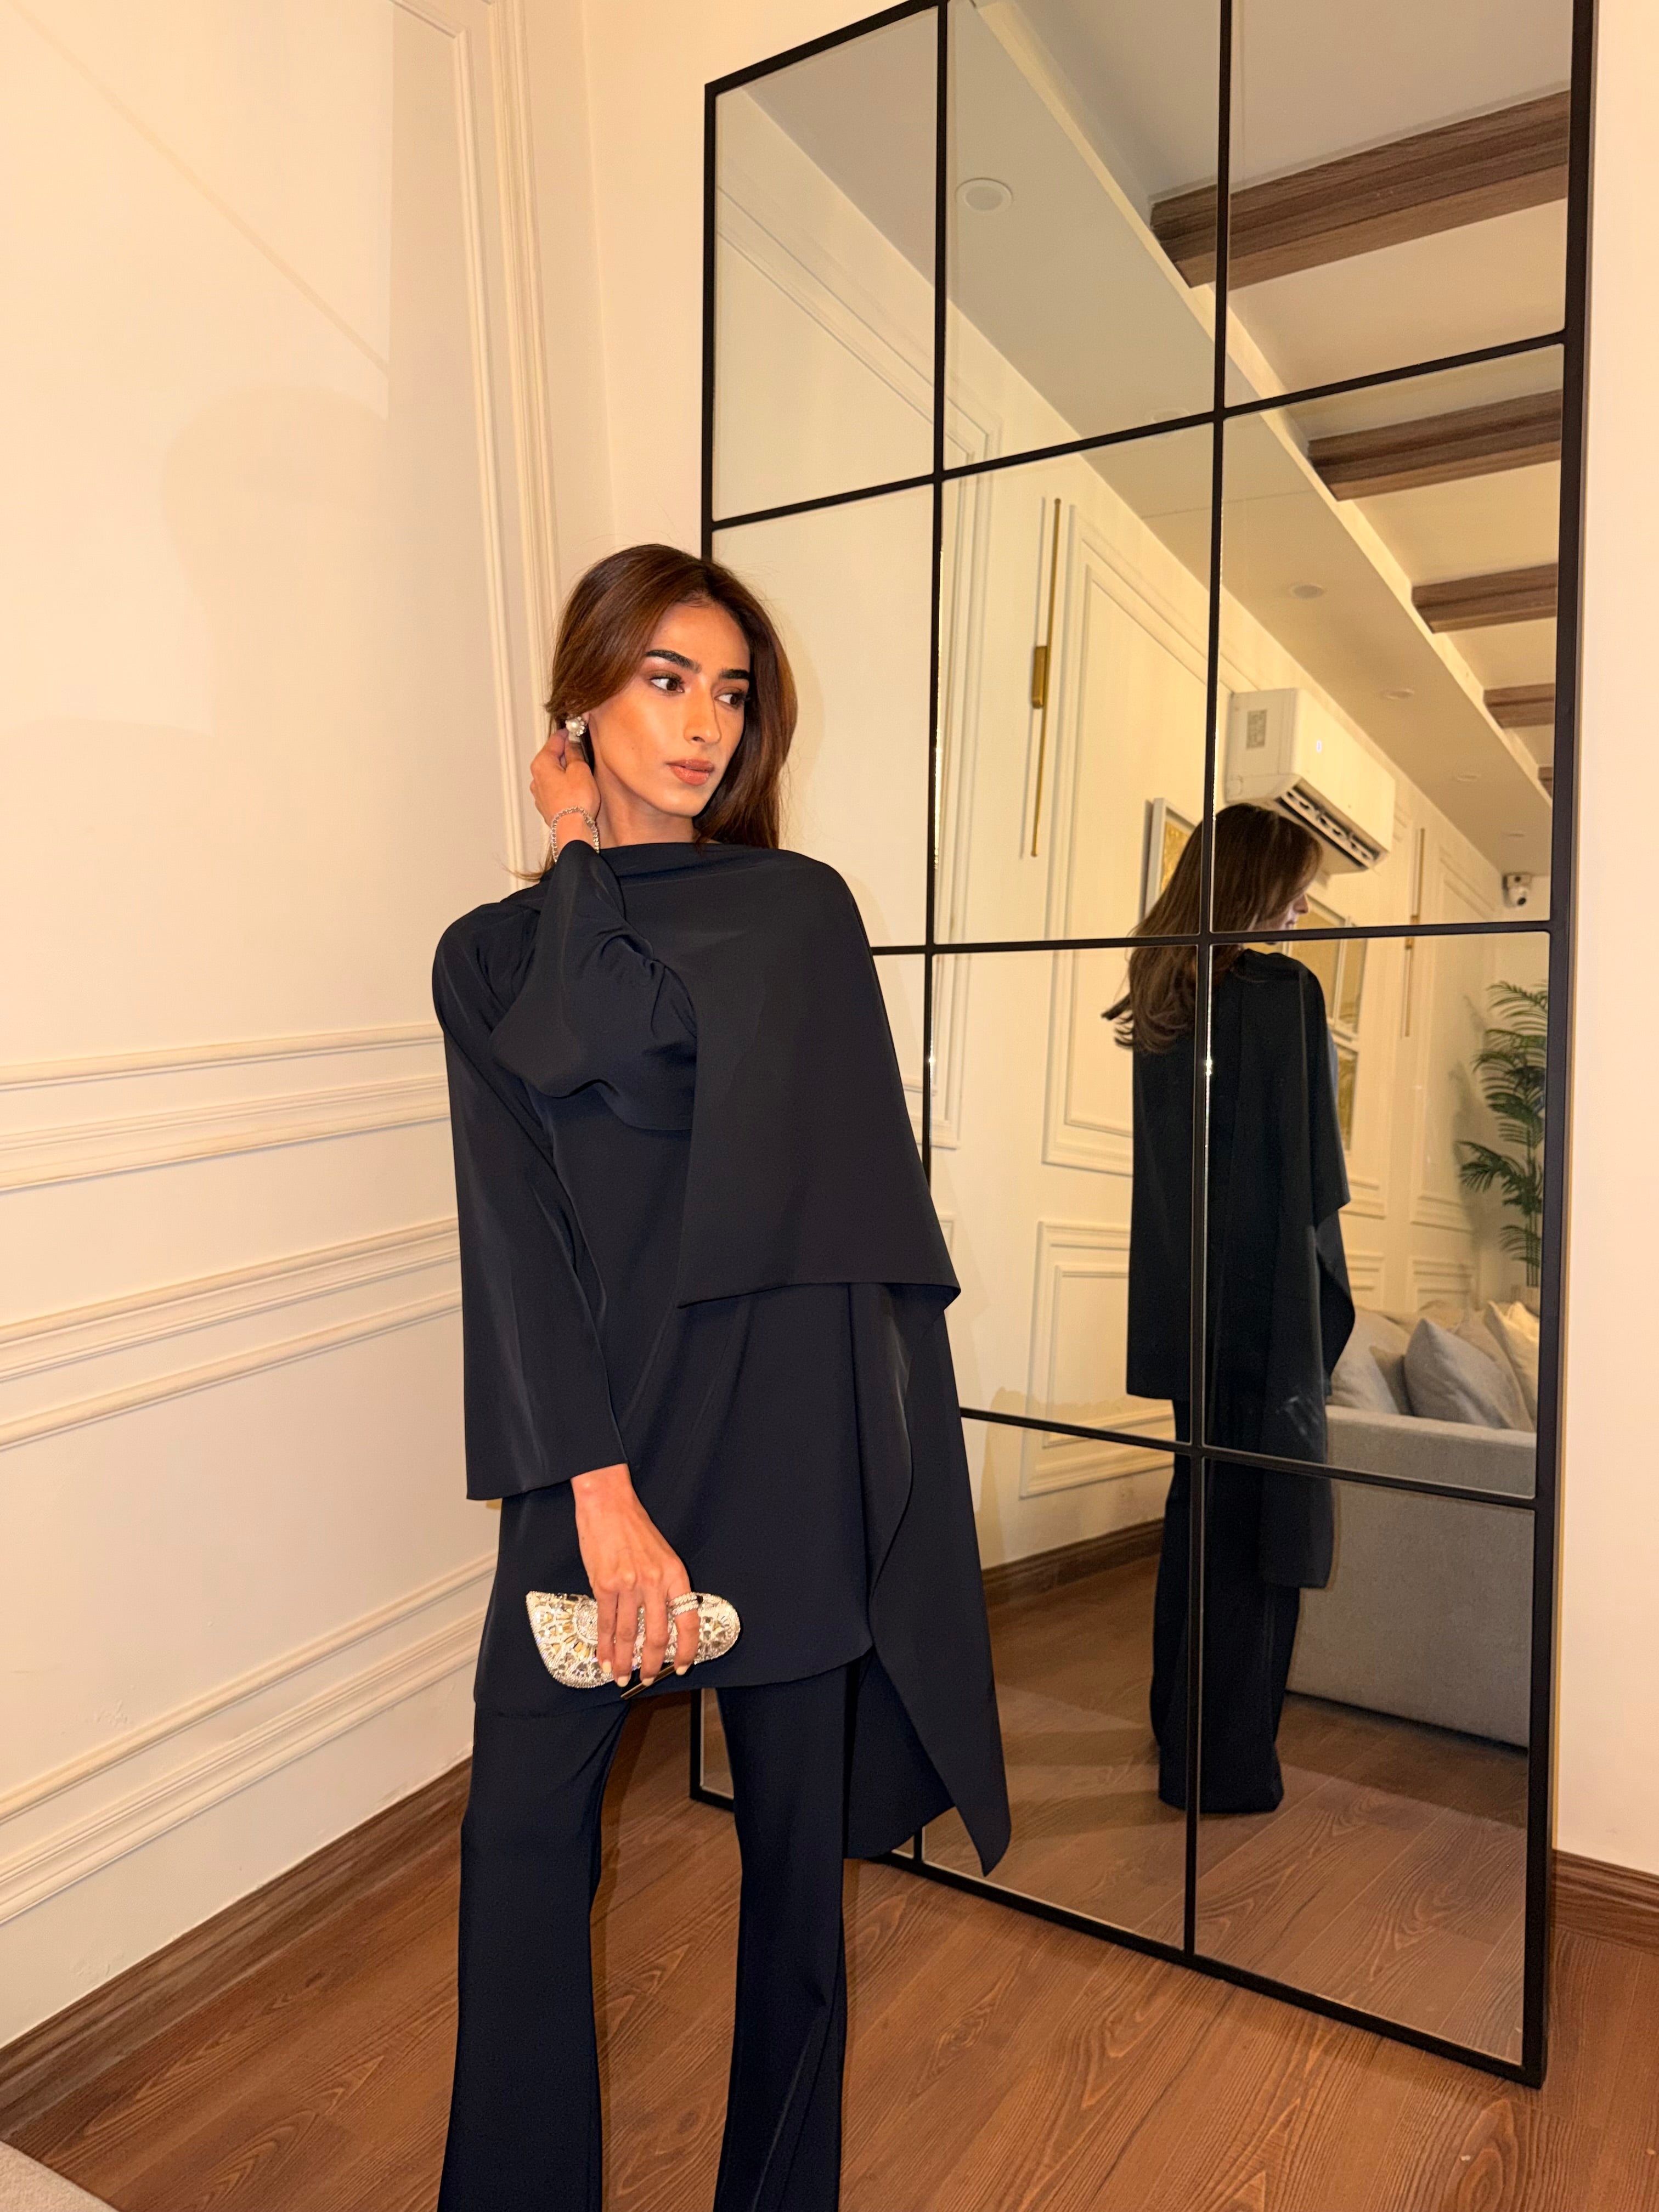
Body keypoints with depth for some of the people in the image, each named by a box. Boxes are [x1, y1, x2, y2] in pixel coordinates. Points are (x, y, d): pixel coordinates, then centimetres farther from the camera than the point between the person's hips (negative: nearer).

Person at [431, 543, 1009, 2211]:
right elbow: (517, 1228, -7)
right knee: (520, 1826, 5)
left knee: (796, 1833, 12)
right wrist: (598, 1487, -14)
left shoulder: (798, 912, 6)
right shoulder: (487, 956, 6)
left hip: (788, 1426, 0)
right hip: (589, 1430, 1)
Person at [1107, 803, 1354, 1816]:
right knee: (1262, 1529, 4)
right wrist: (1328, 1299, -4)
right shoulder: (1284, 990, -13)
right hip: (1269, 1303, -7)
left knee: (1201, 1505, 19)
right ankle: (1229, 1763, 15)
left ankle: (1182, 1729, 33)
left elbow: (1171, 1158, 10)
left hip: (1186, 1301, 7)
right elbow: (1317, 1172, -14)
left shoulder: (1163, 1000, 7)